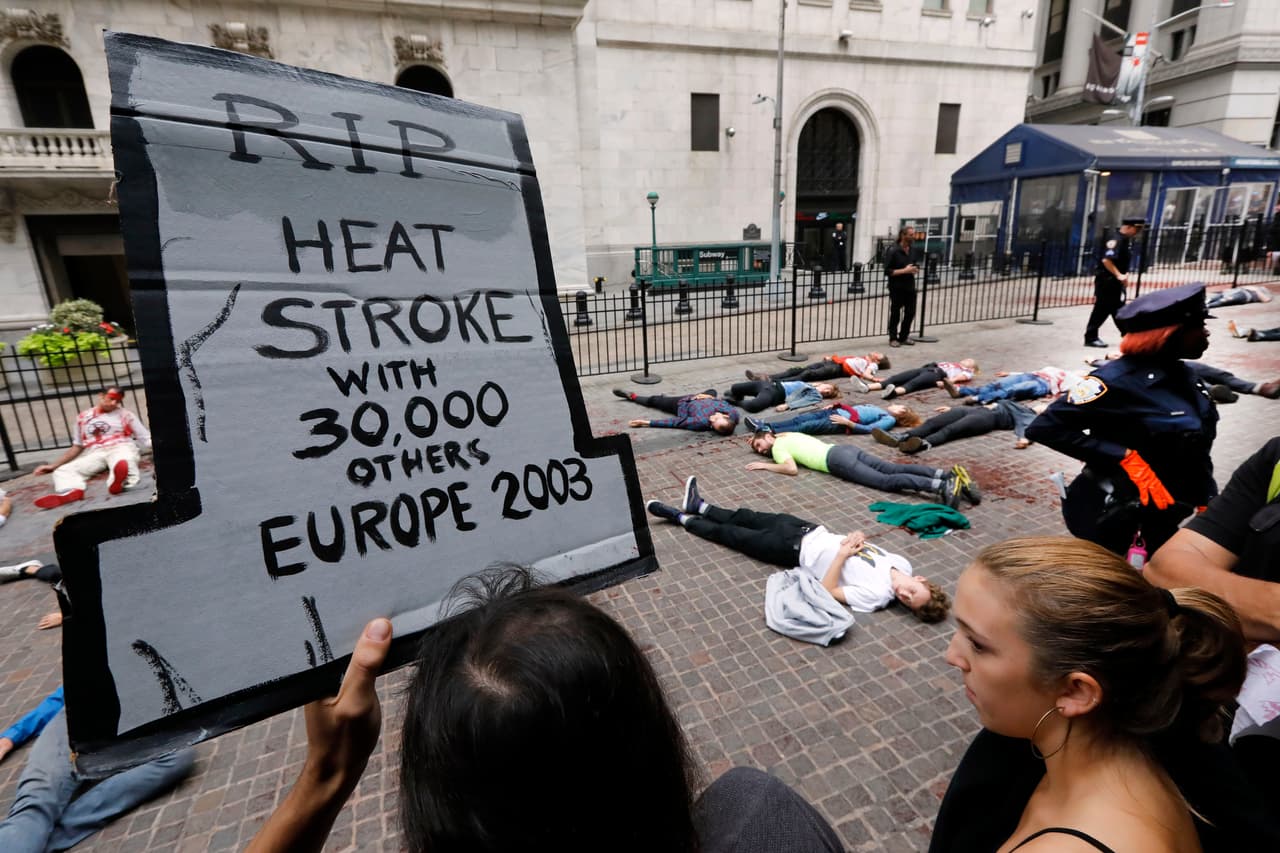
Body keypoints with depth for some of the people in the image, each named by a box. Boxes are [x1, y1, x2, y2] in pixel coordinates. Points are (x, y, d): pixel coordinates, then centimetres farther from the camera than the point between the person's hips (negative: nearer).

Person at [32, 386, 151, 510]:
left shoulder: (125, 415, 12)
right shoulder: (83, 417, 22)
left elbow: (147, 439, 6)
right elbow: (77, 447, 29)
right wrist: (53, 466, 24)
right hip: (94, 455, 5)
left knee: (123, 463, -41)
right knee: (62, 471, -21)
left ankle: (120, 480, -76)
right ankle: (72, 491, -54)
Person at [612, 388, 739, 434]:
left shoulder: (702, 423, -46)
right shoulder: (733, 413, -34)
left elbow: (675, 422, -37)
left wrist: (646, 422, -32)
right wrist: (707, 395, -22)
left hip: (684, 405, -5)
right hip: (702, 399, 5)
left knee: (653, 400, 15)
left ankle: (632, 396, 46)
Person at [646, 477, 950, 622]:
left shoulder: (876, 596, -28)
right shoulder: (901, 563, -9)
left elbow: (828, 590, -25)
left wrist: (842, 553, -29)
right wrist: (857, 539, -14)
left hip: (797, 550, -6)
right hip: (813, 530, 6)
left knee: (732, 535, 6)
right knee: (746, 518, 17)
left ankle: (682, 518, 27)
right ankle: (699, 507, 41)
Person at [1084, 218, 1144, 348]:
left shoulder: (1127, 241, 14)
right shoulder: (1116, 240, -15)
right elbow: (1106, 260, -26)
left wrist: (1125, 274, 11)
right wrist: (1118, 275, -25)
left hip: (1116, 281, 10)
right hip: (1107, 280, -10)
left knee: (1118, 309, 16)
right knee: (1102, 309, -7)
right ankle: (1091, 337, -2)